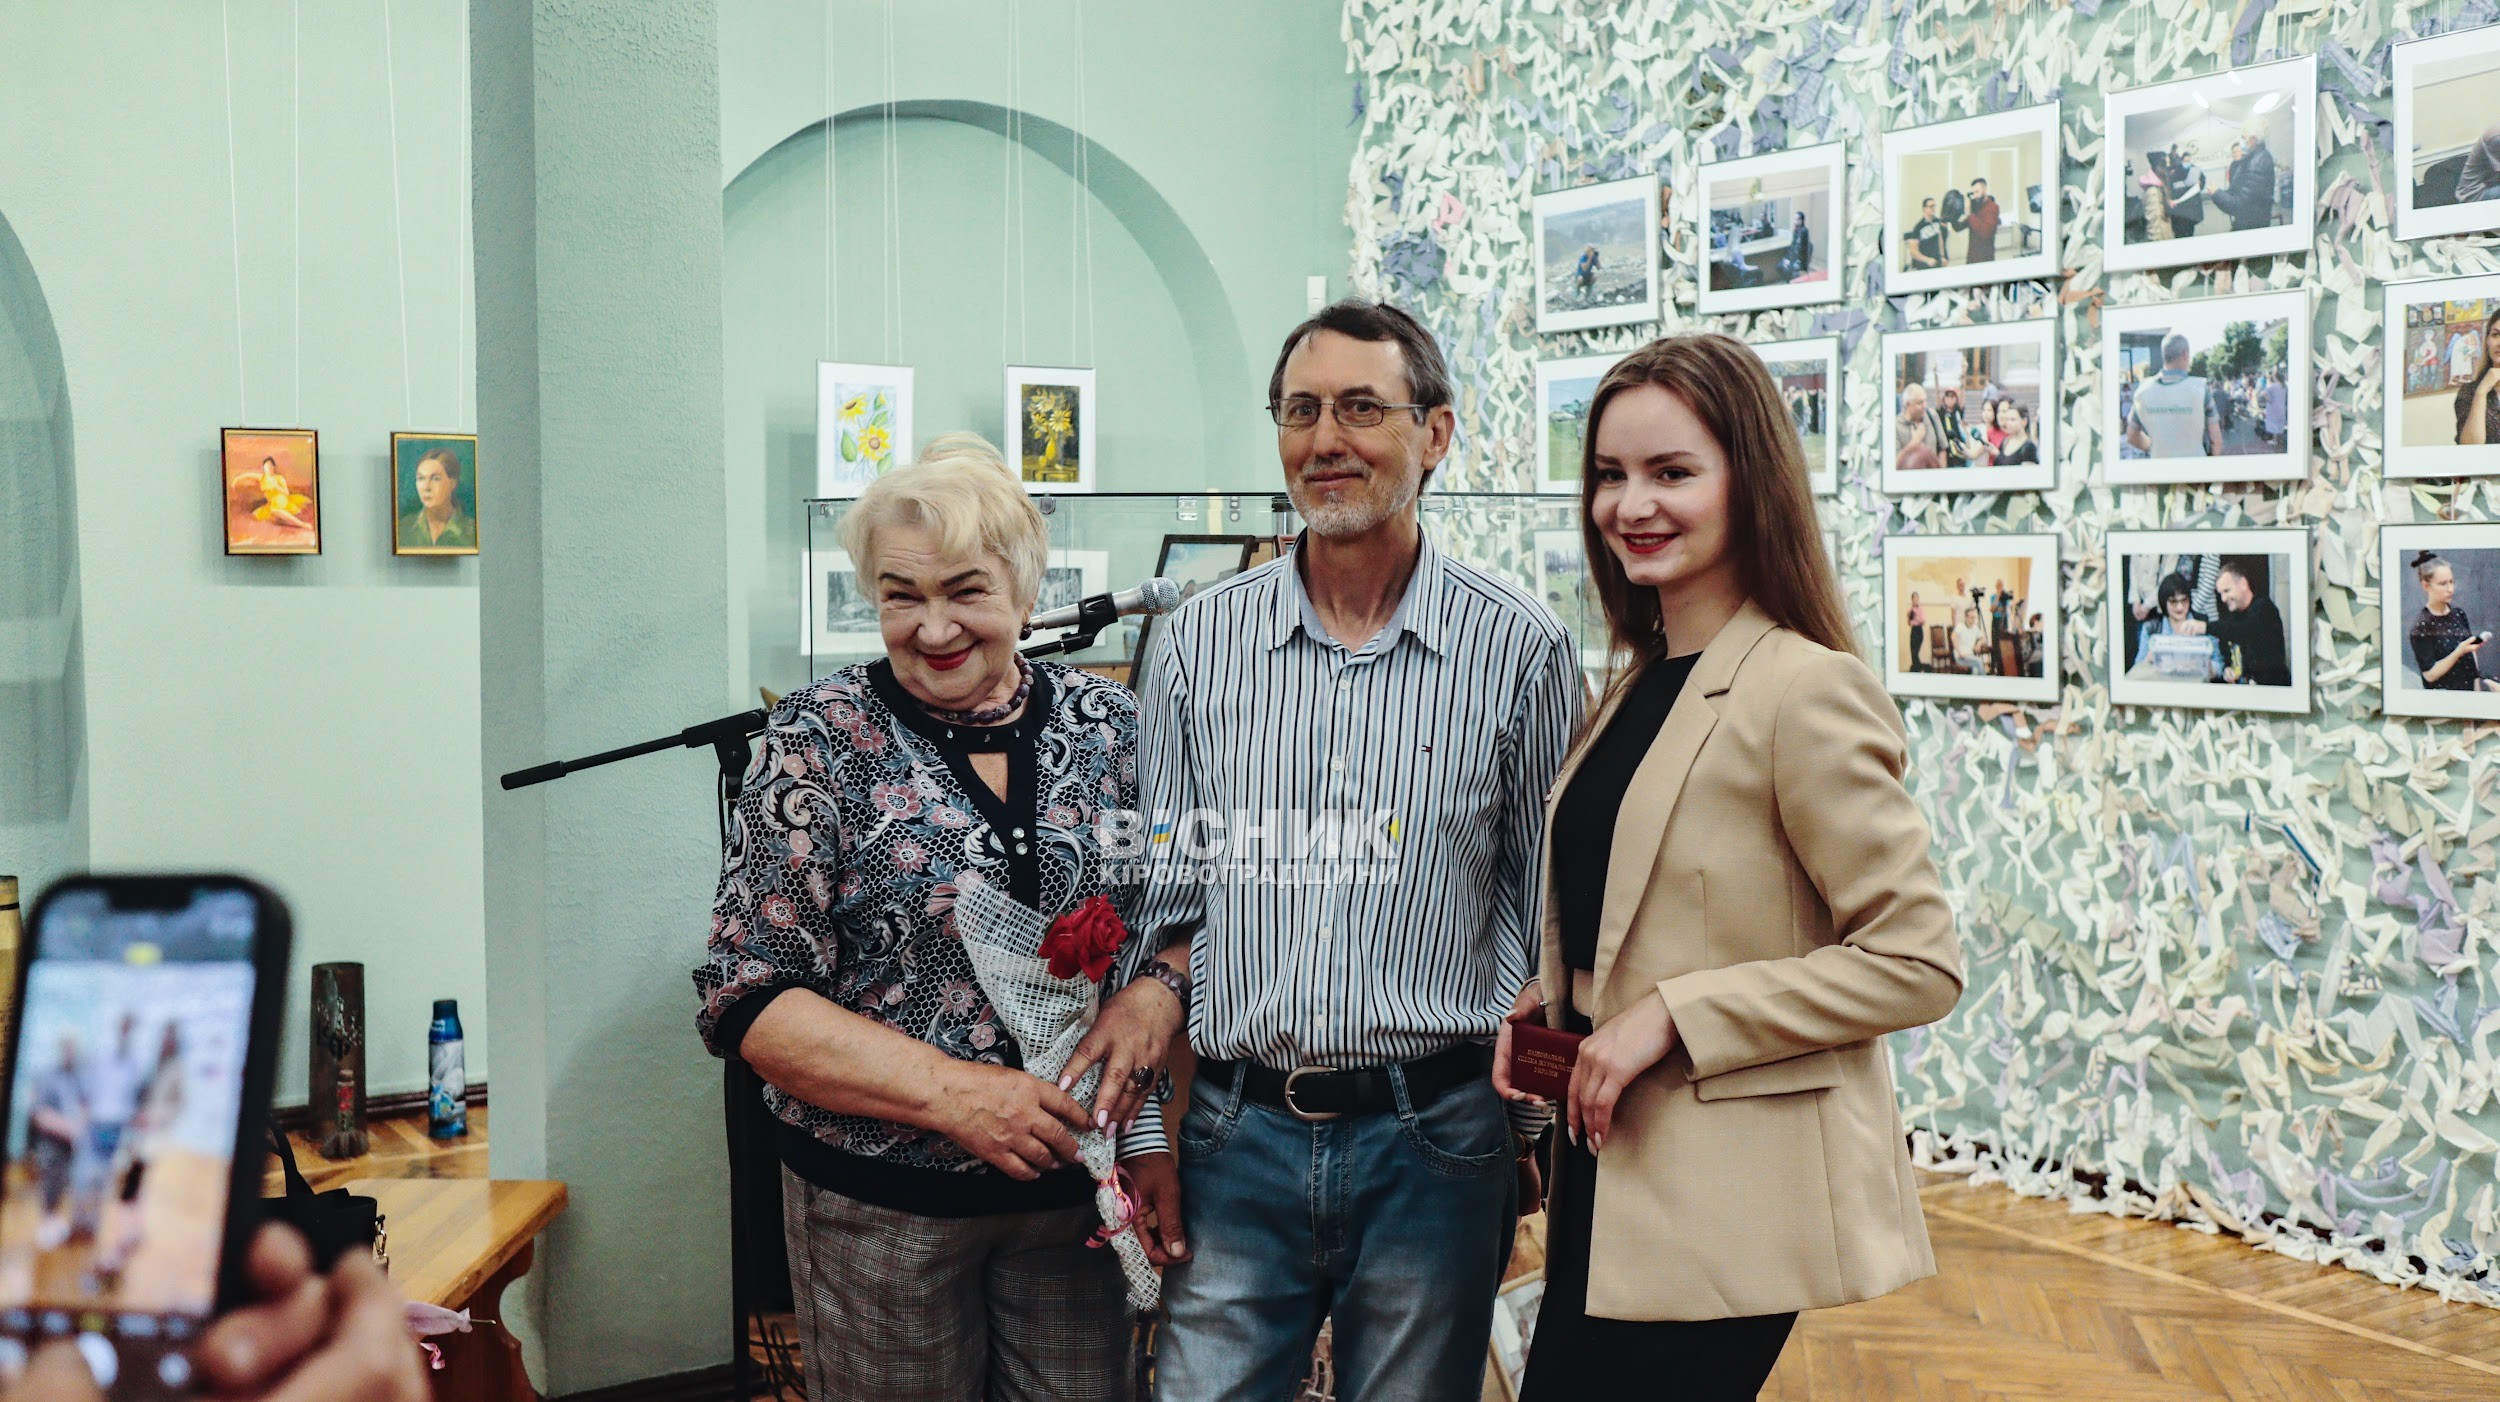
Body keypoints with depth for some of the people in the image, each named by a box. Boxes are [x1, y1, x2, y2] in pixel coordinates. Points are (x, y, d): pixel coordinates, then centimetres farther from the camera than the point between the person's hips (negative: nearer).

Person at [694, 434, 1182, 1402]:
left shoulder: (1111, 725, 1)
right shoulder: (823, 739, -8)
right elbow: (749, 1002, -12)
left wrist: (1156, 995, -13)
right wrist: (952, 1091, -22)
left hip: (1076, 1186, 3)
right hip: (880, 1201, -2)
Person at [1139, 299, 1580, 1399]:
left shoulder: (1520, 649, -2)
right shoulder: (1196, 643, 3)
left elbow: (1554, 919, 3)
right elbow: (1160, 908, 7)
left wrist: (1538, 1142, 1)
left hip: (1433, 1145, -1)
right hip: (1236, 1139, 1)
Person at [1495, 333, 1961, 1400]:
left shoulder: (1805, 691, -16)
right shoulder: (1639, 682, 11)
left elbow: (1917, 963, -17)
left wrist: (1672, 1015, -20)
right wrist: (1554, 997, 3)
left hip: (1721, 1206, -8)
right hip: (1609, 1171, 8)